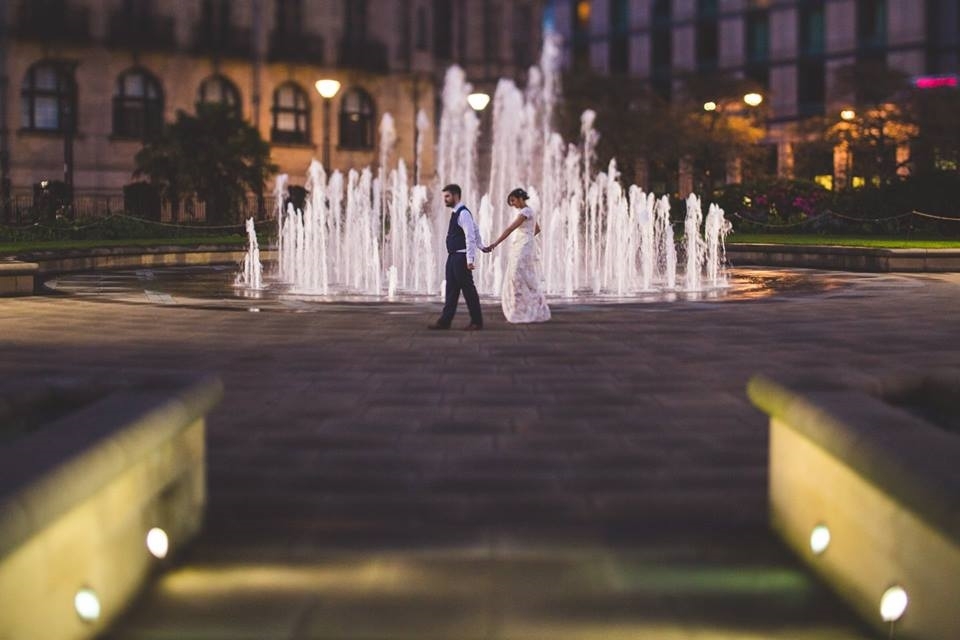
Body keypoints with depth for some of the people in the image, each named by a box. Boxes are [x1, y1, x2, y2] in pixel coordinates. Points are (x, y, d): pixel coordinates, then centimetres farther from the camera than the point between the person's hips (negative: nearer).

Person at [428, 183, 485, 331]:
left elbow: (470, 236, -21)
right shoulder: (456, 213, 14)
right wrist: (480, 246, 26)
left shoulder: (463, 213, -16)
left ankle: (476, 322, 6)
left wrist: (470, 259, -24)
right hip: (453, 256, 10)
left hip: (461, 257, -10)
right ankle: (445, 321, 12)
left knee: (468, 288, -2)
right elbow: (475, 230, 23)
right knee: (451, 289, 9)